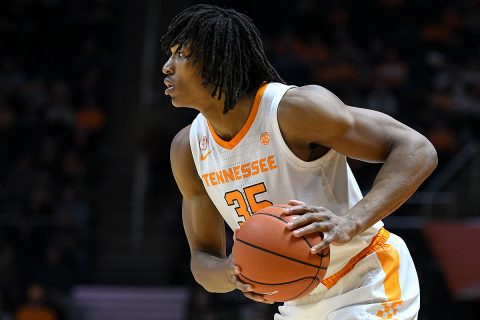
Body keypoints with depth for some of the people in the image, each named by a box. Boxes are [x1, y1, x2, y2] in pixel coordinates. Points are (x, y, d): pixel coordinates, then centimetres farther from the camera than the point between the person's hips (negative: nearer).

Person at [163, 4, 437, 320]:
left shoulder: (294, 107, -21)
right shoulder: (188, 148, -1)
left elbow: (418, 151, -24)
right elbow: (203, 256, 5)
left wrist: (351, 223, -38)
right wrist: (229, 273, -20)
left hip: (369, 289, -7)